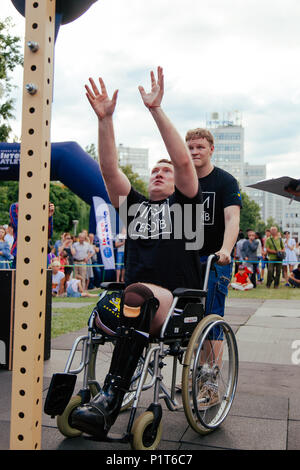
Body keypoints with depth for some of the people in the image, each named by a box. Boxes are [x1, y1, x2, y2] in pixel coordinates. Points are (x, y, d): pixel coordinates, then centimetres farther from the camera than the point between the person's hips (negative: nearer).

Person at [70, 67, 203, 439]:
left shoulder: (184, 202, 12)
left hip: (177, 301, -4)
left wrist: (156, 110, -11)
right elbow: (109, 169, 8)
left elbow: (184, 160, -5)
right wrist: (105, 119, -2)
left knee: (138, 293, -38)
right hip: (134, 294, 4)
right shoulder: (134, 205, 21)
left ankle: (111, 398, -42)